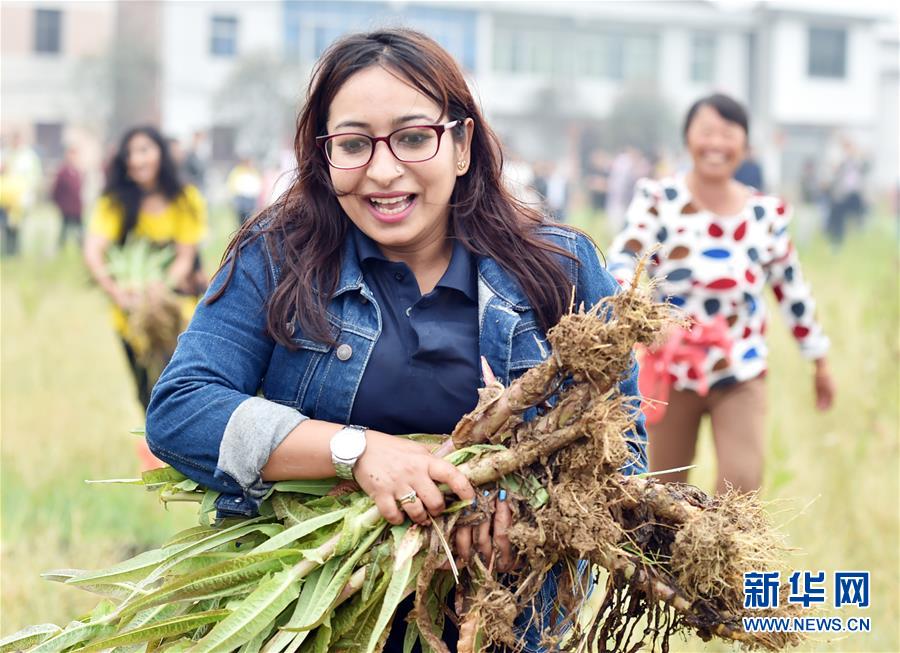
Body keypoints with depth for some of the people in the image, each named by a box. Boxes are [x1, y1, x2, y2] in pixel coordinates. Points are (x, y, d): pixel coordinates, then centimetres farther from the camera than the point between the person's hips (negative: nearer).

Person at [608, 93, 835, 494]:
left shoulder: (767, 213, 4)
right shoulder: (658, 199, -3)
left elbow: (792, 289, 13)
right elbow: (624, 256, -17)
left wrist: (819, 361, 18)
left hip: (741, 375, 1)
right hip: (672, 370, -1)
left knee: (742, 485, -14)